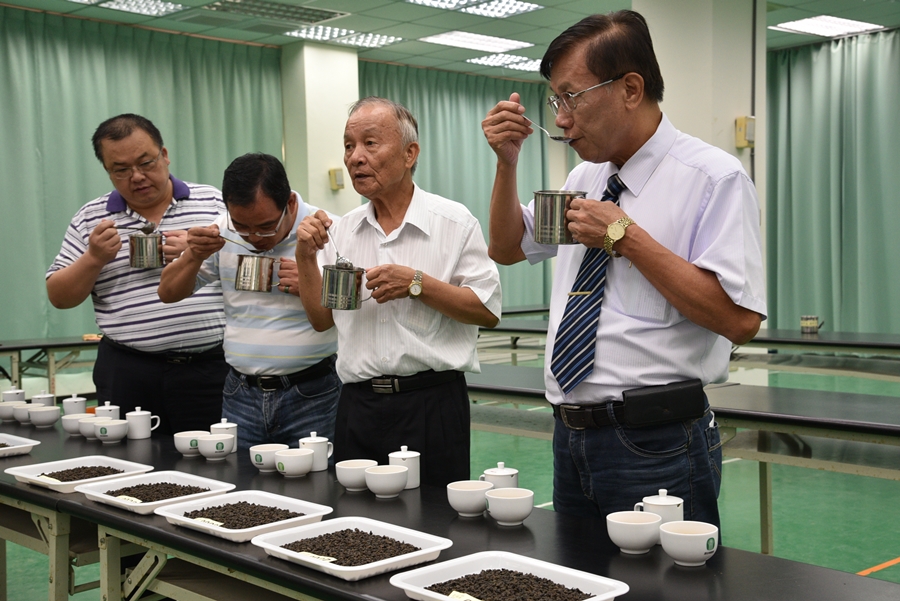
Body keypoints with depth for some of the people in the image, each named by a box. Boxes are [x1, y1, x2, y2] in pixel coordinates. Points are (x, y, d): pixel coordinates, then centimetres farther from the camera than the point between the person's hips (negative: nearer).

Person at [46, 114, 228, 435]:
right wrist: (94, 259, -7)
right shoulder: (90, 218, 10)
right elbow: (59, 297, 10)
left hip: (211, 369, -1)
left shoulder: (212, 201, 7)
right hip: (128, 375, 1)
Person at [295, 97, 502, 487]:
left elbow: (488, 311, -9)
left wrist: (418, 284, -17)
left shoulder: (454, 222, -4)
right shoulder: (342, 230, 11)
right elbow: (322, 319, 14)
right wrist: (306, 259, 1)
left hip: (431, 405, -4)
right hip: (357, 406, 4)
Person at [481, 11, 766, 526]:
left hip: (655, 445, -7)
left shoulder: (713, 177, -11)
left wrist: (627, 237, -19)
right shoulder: (586, 178, 12)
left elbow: (740, 320, -21)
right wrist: (507, 160, 8)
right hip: (572, 438, 7)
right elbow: (507, 248, 24)